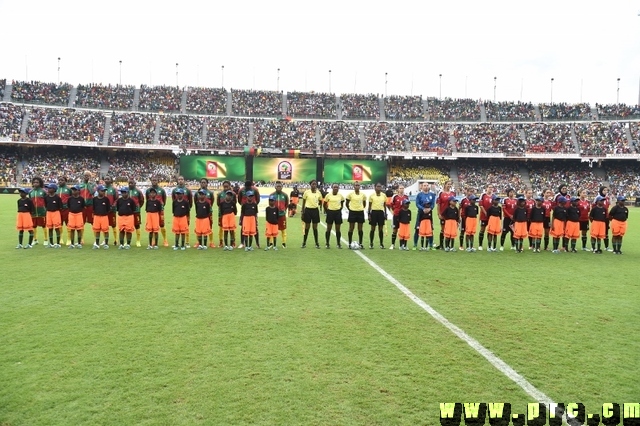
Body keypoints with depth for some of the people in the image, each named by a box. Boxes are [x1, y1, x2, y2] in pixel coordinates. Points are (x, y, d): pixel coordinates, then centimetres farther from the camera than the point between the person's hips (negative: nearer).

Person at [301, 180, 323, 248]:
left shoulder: (318, 193, 0)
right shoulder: (306, 192, -5)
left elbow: (320, 201, 16)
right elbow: (303, 203, 0)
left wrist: (316, 204, 0)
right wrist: (302, 212, -2)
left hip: (315, 210, 2)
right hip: (308, 210, -1)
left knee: (315, 227, 6)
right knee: (307, 227, 6)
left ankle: (316, 243, 14)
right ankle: (304, 242, 17)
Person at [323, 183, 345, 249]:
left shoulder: (340, 195, 0)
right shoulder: (328, 195, -5)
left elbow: (342, 203, 15)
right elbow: (324, 204, 5)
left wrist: (340, 209, 5)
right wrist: (326, 211, 1)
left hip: (338, 212, 1)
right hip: (330, 212, -1)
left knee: (338, 229, 6)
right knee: (328, 229, 4)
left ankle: (338, 243, 16)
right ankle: (327, 243, 12)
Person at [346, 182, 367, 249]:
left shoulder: (363, 194, 4)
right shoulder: (350, 194, -3)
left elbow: (364, 203, 16)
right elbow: (347, 203, 4)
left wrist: (362, 209, 6)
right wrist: (350, 209, -2)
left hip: (360, 212, 2)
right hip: (352, 212, -2)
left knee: (360, 229, 6)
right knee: (351, 228, 2)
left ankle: (360, 243, 15)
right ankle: (350, 243, 9)